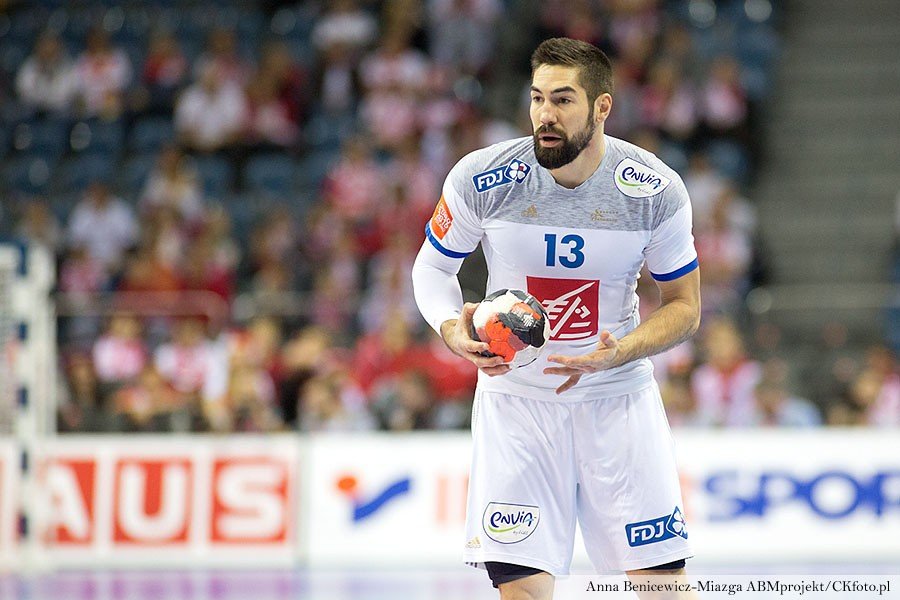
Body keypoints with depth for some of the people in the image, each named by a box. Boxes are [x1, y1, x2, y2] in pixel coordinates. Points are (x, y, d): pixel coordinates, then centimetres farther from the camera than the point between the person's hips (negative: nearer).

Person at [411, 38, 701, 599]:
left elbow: (685, 306, -1)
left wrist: (616, 355, -20)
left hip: (617, 395, 0)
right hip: (516, 397, 0)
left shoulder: (657, 190, -12)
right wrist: (453, 328, -18)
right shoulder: (480, 178, -13)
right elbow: (432, 266, 4)